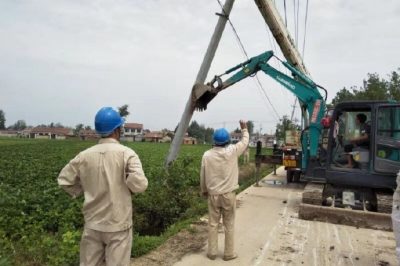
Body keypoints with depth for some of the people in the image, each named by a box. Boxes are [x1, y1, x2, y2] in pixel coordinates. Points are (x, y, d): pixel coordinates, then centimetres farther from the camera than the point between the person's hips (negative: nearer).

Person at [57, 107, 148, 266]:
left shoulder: (85, 155, -2)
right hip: (118, 224, -4)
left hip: (92, 224, 4)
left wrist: (84, 191, 13)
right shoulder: (126, 153, -15)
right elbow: (139, 184, -24)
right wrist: (130, 187, -3)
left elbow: (63, 179, 8)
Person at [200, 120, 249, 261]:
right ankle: (229, 253, 21)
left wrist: (204, 190, 17)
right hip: (229, 194, -1)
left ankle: (212, 252, 22)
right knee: (229, 225, 11)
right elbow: (245, 142, 8)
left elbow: (203, 176, 2)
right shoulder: (232, 151, -12)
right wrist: (244, 129, 24)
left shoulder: (207, 155, -7)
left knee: (213, 224, 13)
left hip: (213, 194, 1)